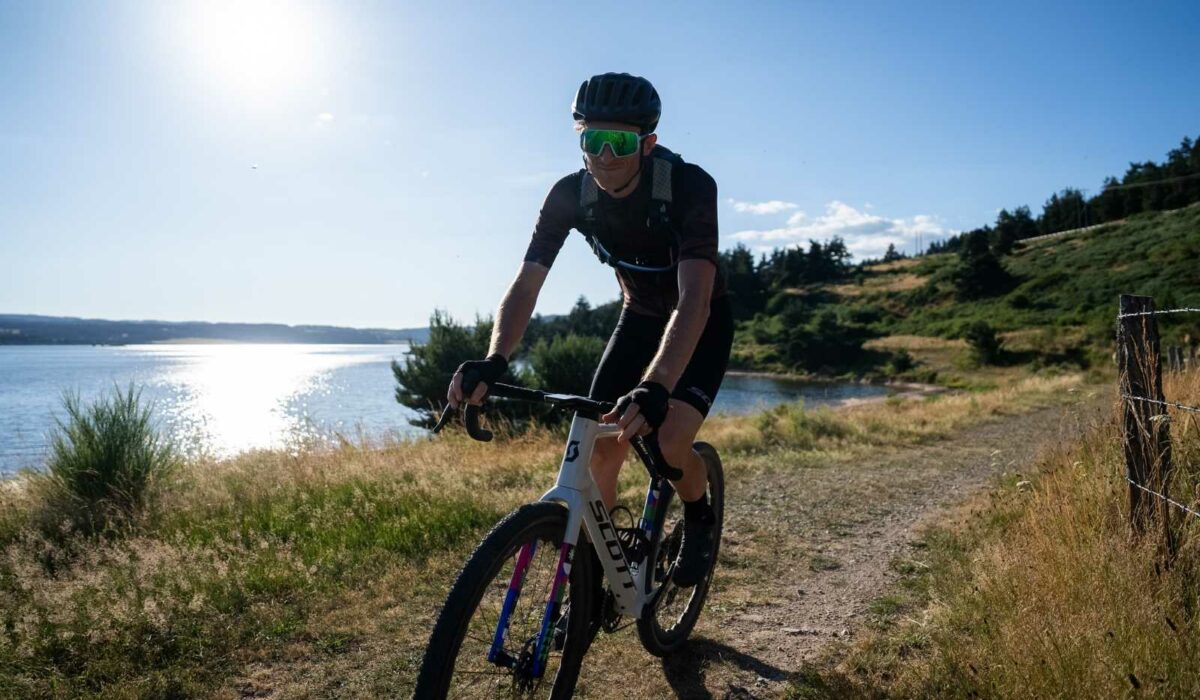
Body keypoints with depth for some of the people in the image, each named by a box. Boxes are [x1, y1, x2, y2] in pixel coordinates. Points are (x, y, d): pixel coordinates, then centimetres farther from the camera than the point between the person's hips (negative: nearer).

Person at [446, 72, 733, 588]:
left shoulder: (689, 186, -32)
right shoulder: (570, 195, -19)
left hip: (701, 323, -3)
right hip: (638, 317, 4)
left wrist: (655, 388, -59)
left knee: (670, 442, -24)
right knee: (600, 449, -8)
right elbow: (526, 283, -25)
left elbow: (693, 300, -43)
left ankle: (699, 517, 11)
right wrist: (494, 360, -44)